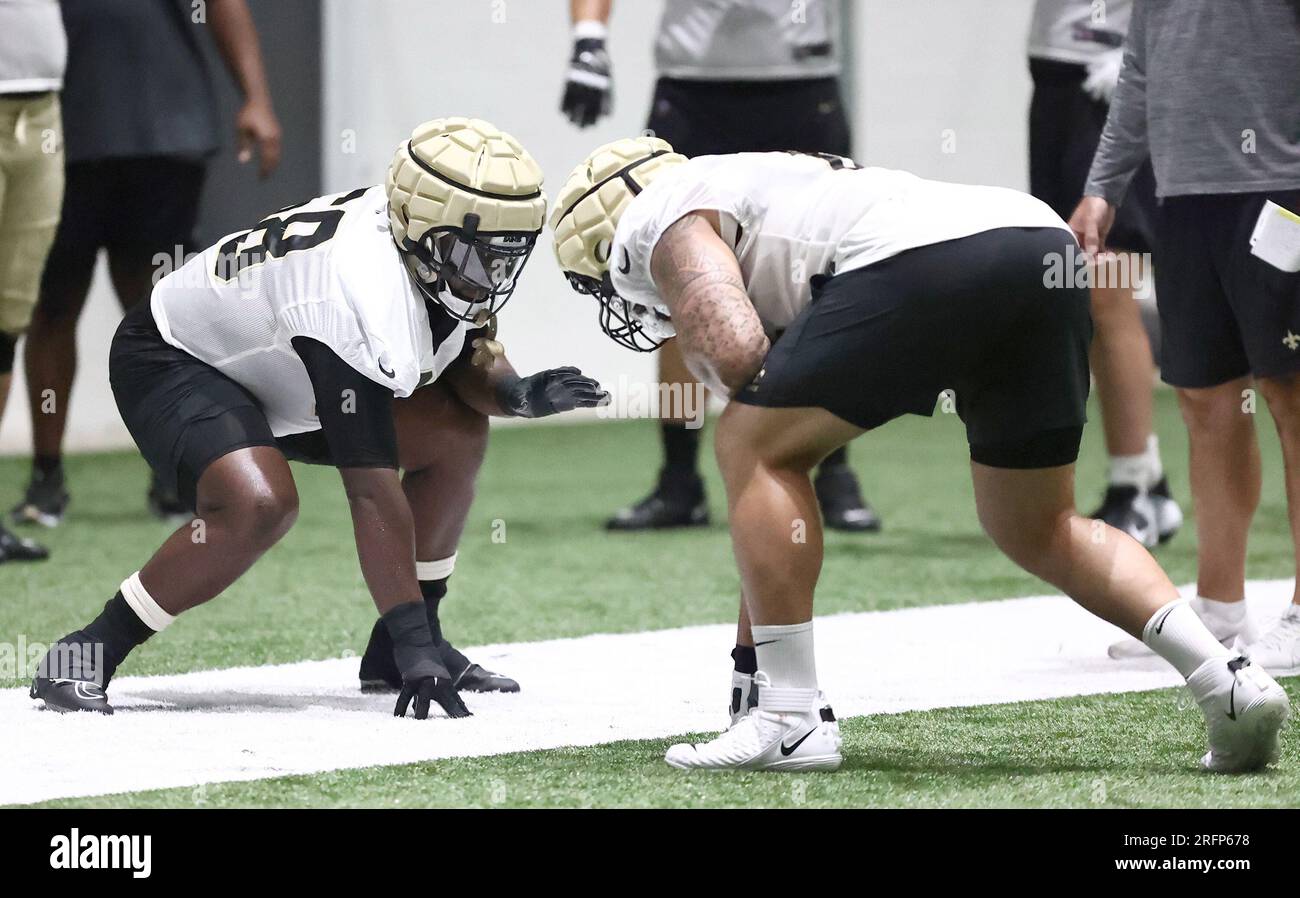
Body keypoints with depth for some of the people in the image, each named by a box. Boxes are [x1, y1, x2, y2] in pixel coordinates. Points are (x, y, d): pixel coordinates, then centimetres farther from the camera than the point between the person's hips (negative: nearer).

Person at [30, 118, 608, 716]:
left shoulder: (443, 252, -14)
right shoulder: (362, 297, -39)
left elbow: (467, 362, 5)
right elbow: (372, 489, -39)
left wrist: (517, 393, -20)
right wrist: (413, 645, -38)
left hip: (269, 368, 9)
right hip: (174, 362, -9)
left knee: (455, 436, -1)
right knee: (260, 505, -35)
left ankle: (393, 652, 10)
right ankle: (87, 655, -21)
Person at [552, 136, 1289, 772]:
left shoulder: (663, 220, 16)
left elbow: (737, 354, -6)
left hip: (926, 263, -9)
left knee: (752, 448, 7)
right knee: (1038, 531, 21)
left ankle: (793, 720, 3)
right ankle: (1230, 681, 7)